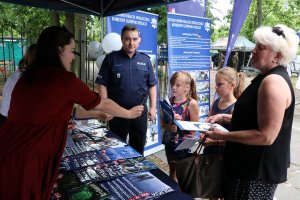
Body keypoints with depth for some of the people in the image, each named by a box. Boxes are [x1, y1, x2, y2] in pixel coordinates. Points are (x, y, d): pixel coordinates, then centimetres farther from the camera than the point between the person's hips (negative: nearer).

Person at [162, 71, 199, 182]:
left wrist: (181, 121, -24)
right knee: (172, 172, 21)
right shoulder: (169, 101, 0)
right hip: (170, 142, 5)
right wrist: (169, 127, -18)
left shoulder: (191, 103, -12)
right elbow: (163, 123, 2)